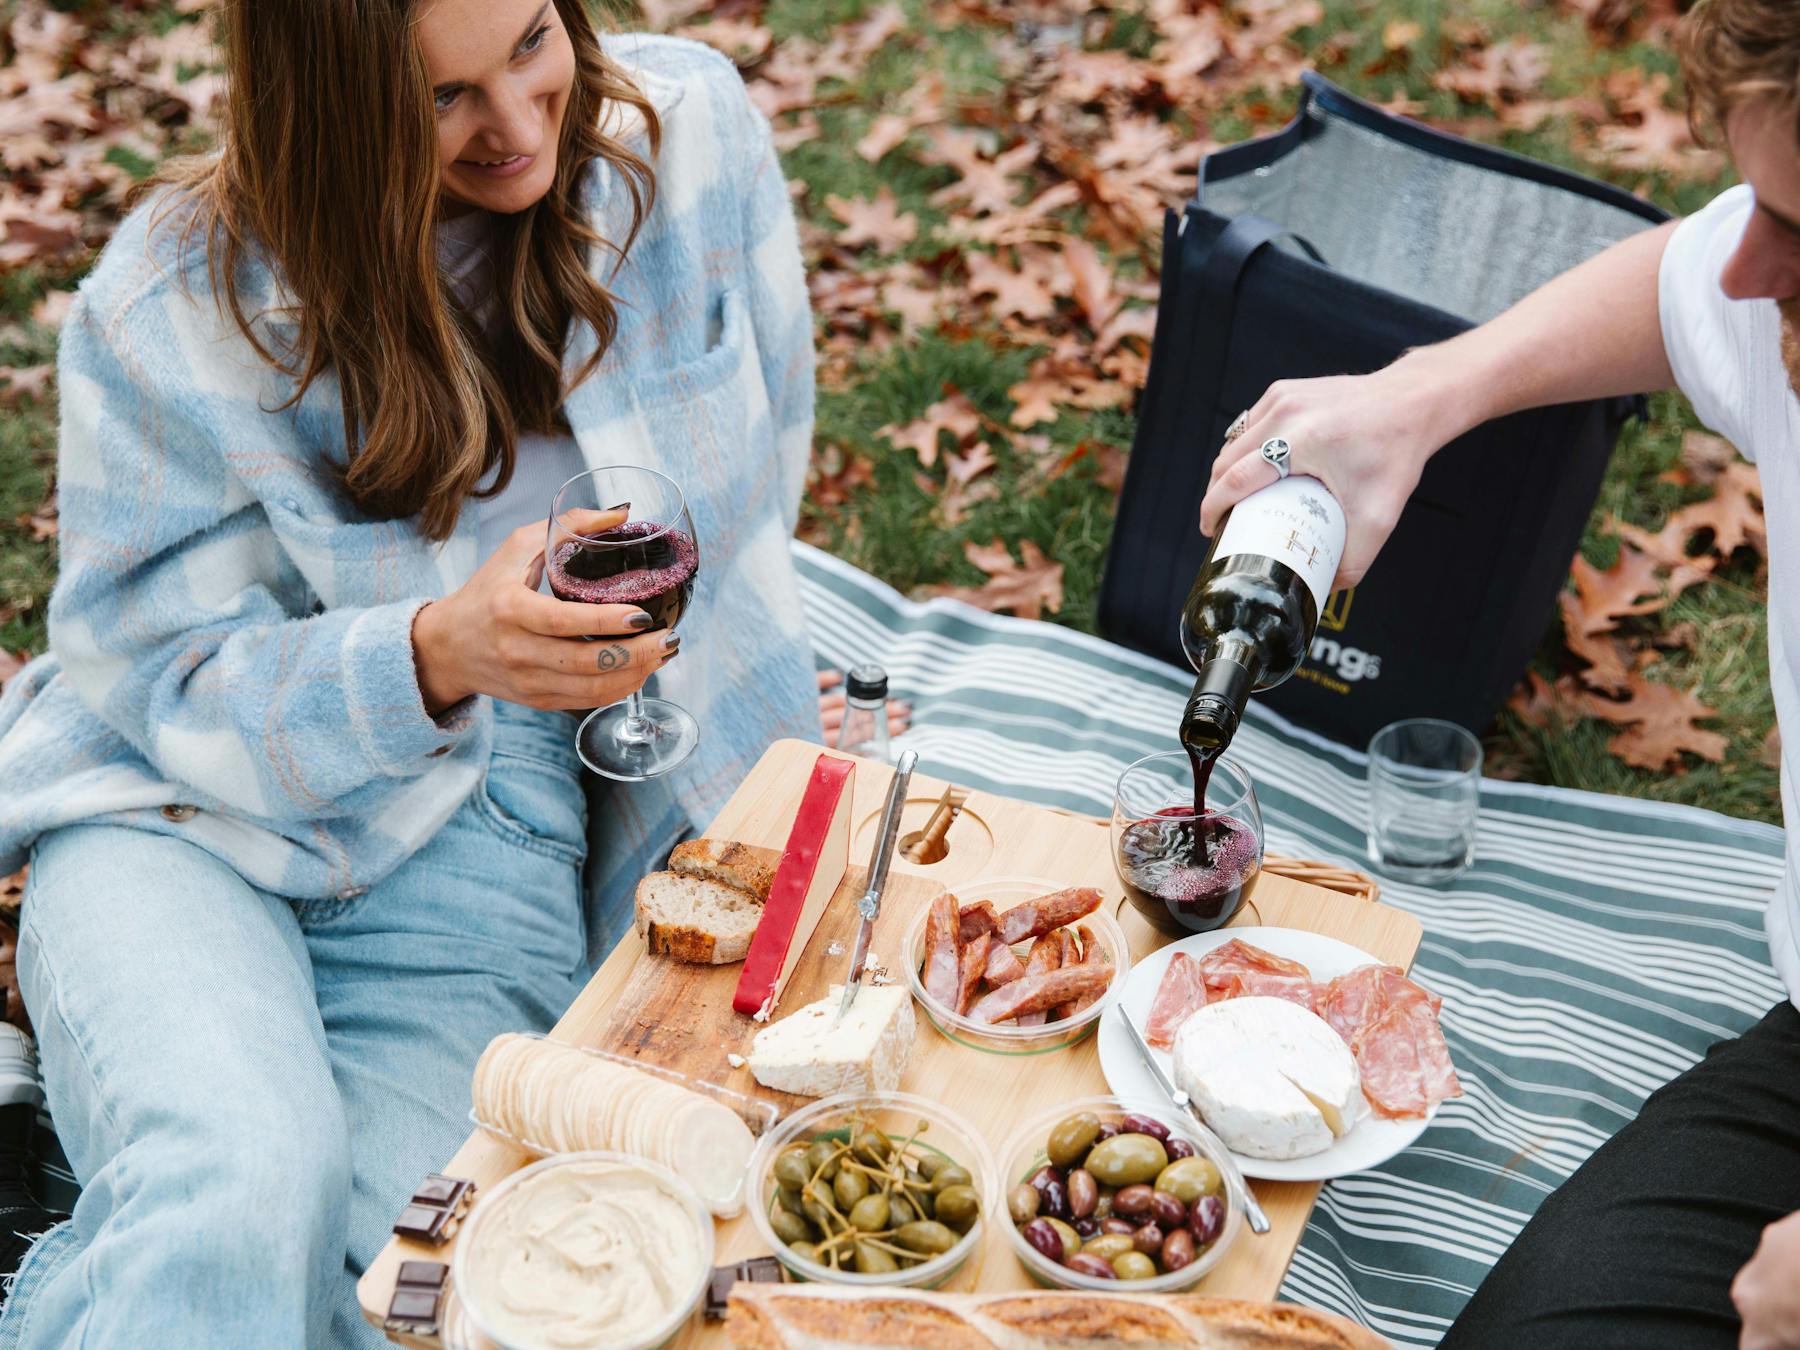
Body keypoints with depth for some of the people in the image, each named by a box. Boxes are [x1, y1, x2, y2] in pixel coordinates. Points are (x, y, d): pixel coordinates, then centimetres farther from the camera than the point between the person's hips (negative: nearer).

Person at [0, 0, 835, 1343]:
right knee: (245, 1184, -33)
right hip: (185, 807, -2)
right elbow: (168, 678, -8)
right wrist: (436, 657, -28)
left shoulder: (692, 128, -4)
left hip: (489, 858, 2)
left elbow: (761, 444, 13)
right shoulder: (177, 302, -11)